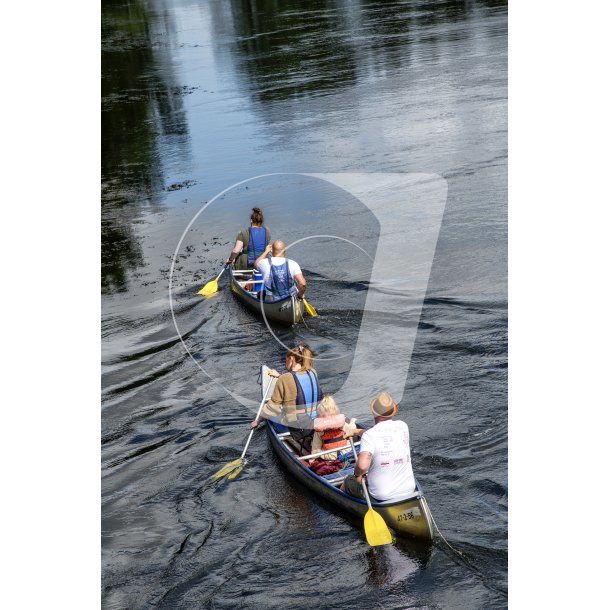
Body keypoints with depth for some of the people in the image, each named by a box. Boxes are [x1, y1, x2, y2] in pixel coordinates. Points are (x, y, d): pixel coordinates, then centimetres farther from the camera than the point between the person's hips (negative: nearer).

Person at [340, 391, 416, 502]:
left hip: (381, 497, -5)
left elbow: (362, 465, -34)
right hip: (409, 491, 5)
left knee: (348, 481, 23)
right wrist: (356, 431, 28)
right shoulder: (403, 426, -2)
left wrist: (357, 474, -11)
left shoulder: (369, 435, -20)